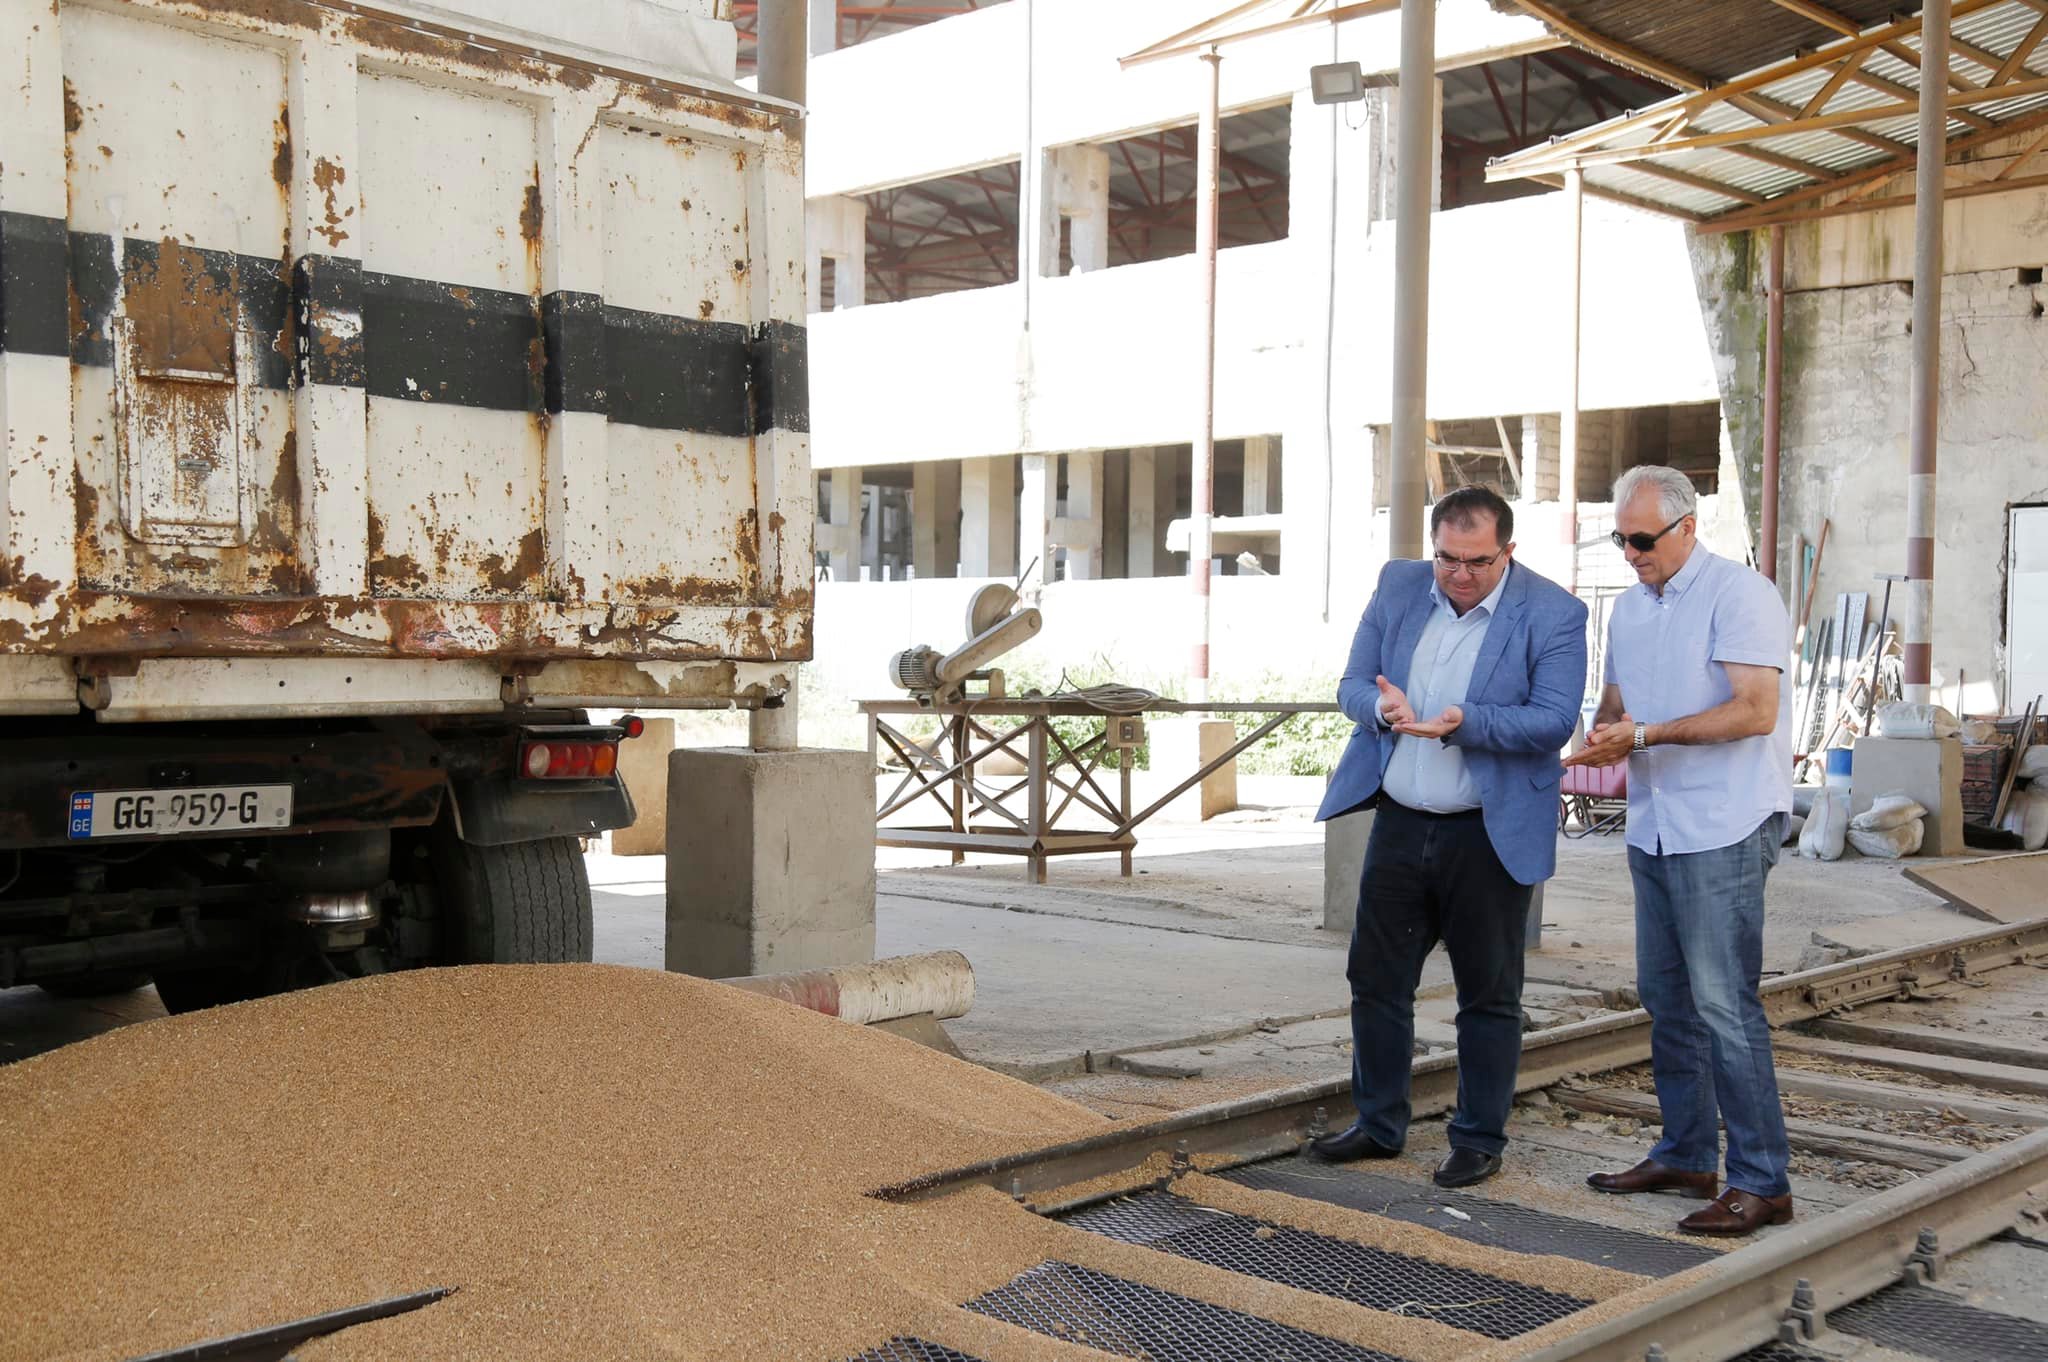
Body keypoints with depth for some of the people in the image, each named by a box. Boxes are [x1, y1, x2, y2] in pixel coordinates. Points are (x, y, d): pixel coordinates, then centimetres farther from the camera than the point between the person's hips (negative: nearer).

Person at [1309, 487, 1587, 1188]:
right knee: (1377, 978, 11)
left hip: (1490, 834, -4)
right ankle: (1379, 1125, 27)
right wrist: (1383, 708, -18)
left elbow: (1553, 721, -16)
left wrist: (1463, 723, -30)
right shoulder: (1398, 586, 3)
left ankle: (1479, 1142, 21)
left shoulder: (1552, 613, -10)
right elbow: (1352, 684, 5)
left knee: (1489, 995, 7)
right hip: (1399, 822, 4)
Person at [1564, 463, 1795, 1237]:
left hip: (1724, 831, -8)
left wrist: (1646, 734, -20)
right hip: (1653, 827, 8)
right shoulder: (1630, 607, 16)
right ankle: (1685, 1158, 23)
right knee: (1667, 999, 12)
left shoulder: (1739, 594, -9)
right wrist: (1604, 734, 0)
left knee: (1724, 1005, -9)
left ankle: (1762, 1183, -2)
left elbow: (1755, 710, -18)